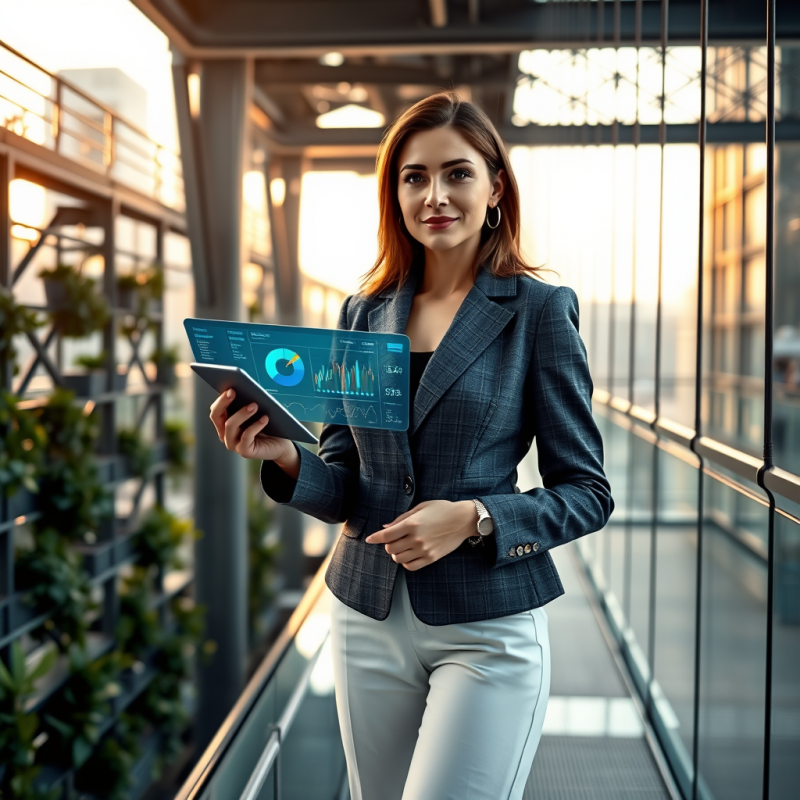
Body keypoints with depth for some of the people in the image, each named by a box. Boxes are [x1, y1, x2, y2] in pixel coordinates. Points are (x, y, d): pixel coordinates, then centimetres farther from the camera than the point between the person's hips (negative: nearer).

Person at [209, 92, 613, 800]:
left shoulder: (539, 310, -5)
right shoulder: (364, 312, 7)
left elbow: (588, 493, -3)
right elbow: (344, 487, 9)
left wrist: (474, 519, -19)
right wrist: (282, 456, -12)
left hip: (487, 630, -4)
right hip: (368, 622, 4)